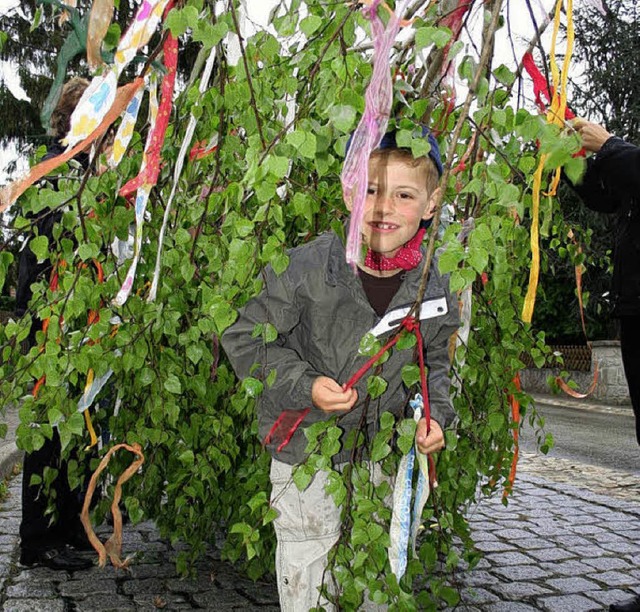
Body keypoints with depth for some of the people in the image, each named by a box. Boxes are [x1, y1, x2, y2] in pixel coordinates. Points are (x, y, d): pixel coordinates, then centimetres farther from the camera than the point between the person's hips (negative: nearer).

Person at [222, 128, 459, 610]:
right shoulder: (311, 267, -21)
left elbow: (436, 360, 11)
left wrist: (435, 412, -5)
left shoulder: (433, 286, -8)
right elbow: (244, 338, -13)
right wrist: (304, 385, -24)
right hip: (306, 448, -3)